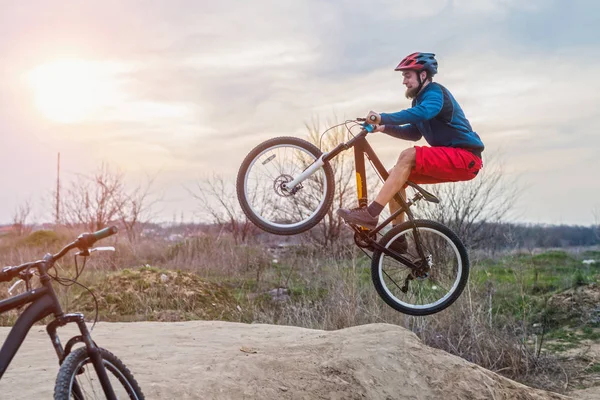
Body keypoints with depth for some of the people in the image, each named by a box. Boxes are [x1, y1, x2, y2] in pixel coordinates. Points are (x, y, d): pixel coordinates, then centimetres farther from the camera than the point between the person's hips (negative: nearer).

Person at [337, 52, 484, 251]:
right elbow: (413, 133, 20)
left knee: (408, 156, -28)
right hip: (449, 161, 10)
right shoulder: (420, 99, 19)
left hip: (466, 157, -9)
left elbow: (422, 113, -33)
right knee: (397, 175, 1)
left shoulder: (435, 92, -10)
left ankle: (371, 214, -34)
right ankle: (398, 238, 1)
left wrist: (383, 118, -38)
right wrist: (384, 128, 5)